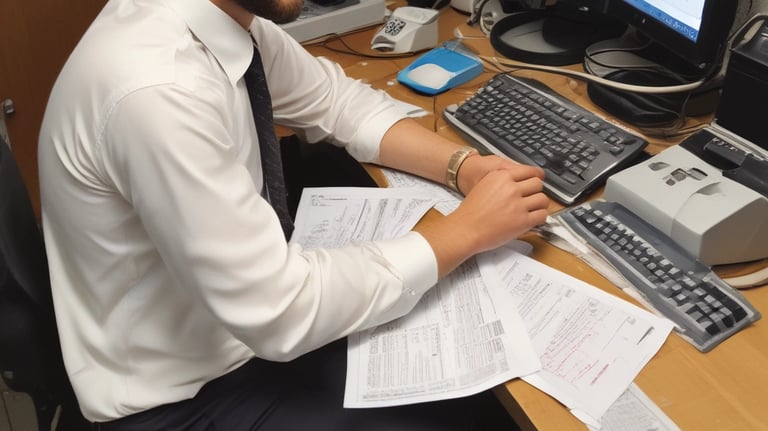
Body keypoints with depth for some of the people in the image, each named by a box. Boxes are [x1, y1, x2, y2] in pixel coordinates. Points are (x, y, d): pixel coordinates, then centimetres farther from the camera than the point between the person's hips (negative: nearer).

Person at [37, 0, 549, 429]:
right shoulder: (157, 88, -34)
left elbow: (333, 99, 7)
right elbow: (280, 313, -31)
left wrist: (466, 165, -9)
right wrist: (467, 230, -21)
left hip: (245, 313, 7)